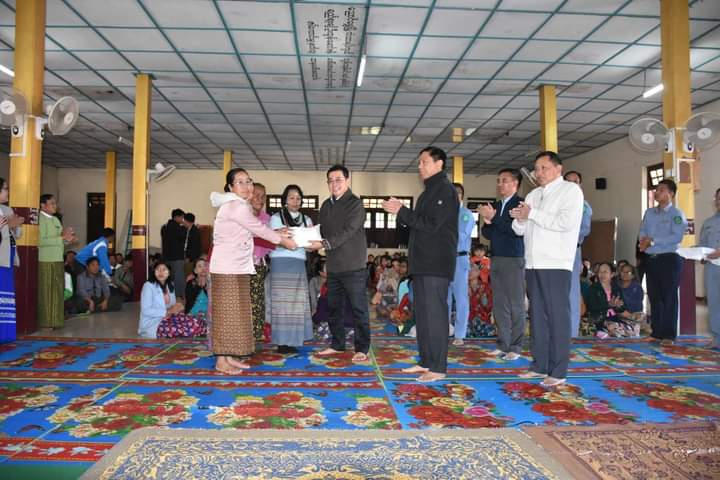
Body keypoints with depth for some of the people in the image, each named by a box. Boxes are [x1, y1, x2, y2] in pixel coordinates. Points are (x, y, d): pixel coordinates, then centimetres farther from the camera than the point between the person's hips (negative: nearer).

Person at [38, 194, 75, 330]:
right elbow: (40, 241, -19)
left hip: (58, 260, 8)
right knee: (45, 292, -2)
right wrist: (61, 237, -18)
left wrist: (67, 239, 4)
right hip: (45, 261, -8)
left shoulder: (56, 220, 18)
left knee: (58, 292, 10)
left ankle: (55, 320, 17)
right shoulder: (40, 219, -9)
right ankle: (45, 322, 5)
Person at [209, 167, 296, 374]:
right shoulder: (235, 206, -15)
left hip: (238, 267, 10)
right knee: (226, 313, -4)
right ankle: (221, 361, 3)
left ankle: (229, 356, 18)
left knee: (236, 312, 11)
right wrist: (282, 240, 1)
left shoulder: (240, 205, 15)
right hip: (227, 268, -10)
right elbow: (258, 228, -10)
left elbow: (254, 230, 17)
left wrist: (276, 233, 7)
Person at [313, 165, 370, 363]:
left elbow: (348, 231, -18)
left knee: (359, 309, -1)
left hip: (353, 266, -7)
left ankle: (361, 348, 8)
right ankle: (337, 344, 27)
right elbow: (323, 231, 16)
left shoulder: (355, 204, -8)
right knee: (333, 307, 14)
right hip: (333, 266, 7)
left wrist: (324, 244, -25)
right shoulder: (326, 205, 14)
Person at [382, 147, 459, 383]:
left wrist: (401, 211, -13)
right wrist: (400, 211, 7)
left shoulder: (445, 190, -9)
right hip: (422, 263, 10)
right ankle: (426, 361, 21)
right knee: (422, 313, 12)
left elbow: (430, 225, -17)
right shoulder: (429, 192, 21)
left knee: (435, 314, -7)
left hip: (436, 264, -10)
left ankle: (438, 368, -2)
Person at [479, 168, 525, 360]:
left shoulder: (521, 204, -6)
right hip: (496, 259, 7)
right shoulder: (495, 205, 14)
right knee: (499, 305, 9)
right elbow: (487, 234, 15)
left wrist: (494, 217, -16)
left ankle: (515, 347, 7)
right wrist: (487, 222, -5)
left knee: (516, 305, 0)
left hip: (514, 260, -7)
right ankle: (503, 344, 17)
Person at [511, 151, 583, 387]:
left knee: (558, 316, -4)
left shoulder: (570, 190, -1)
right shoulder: (533, 195, 19)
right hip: (533, 263, 7)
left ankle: (558, 371, 2)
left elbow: (566, 222, -18)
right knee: (537, 316, 10)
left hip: (556, 264, -7)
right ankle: (539, 365, 18)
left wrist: (532, 214, -10)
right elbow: (520, 230, 19)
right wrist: (520, 219, -4)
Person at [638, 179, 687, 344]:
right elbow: (642, 231, 12)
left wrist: (653, 241, -16)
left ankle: (669, 335, 1)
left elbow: (677, 237, -16)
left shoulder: (676, 214, -4)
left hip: (669, 258, -6)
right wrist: (644, 240, -10)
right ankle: (656, 332, 15)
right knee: (654, 297, 8)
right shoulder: (649, 212, 15)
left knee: (669, 297, -3)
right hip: (651, 259, 6)